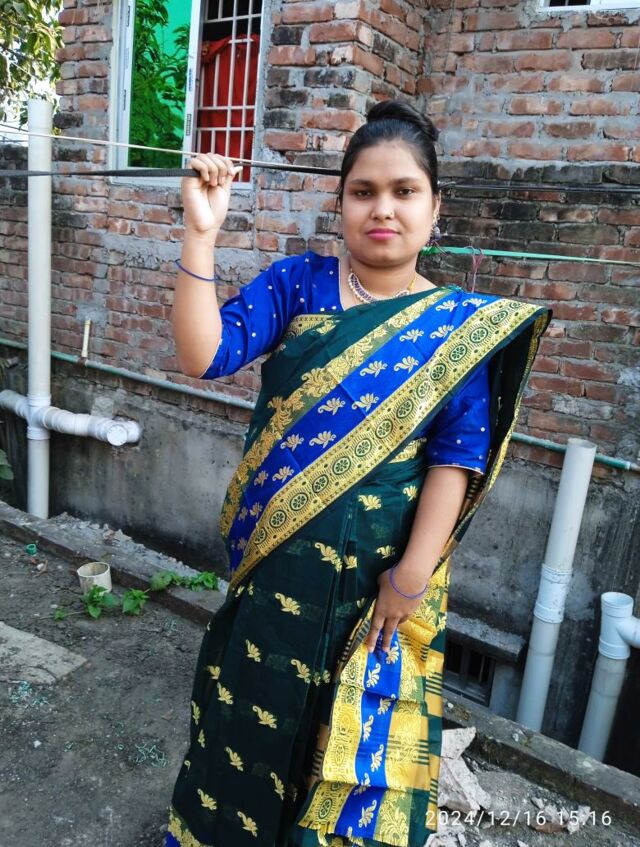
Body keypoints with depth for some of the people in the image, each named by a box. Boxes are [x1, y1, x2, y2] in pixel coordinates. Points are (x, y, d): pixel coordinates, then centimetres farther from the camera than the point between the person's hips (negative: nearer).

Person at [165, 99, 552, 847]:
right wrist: (201, 233, -20)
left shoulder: (465, 325, -3)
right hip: (273, 562, 2)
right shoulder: (296, 283, -1)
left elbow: (457, 457, -8)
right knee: (248, 723, 20)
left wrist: (414, 573, -14)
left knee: (363, 743, 17)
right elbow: (203, 356, -13)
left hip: (380, 574, -1)